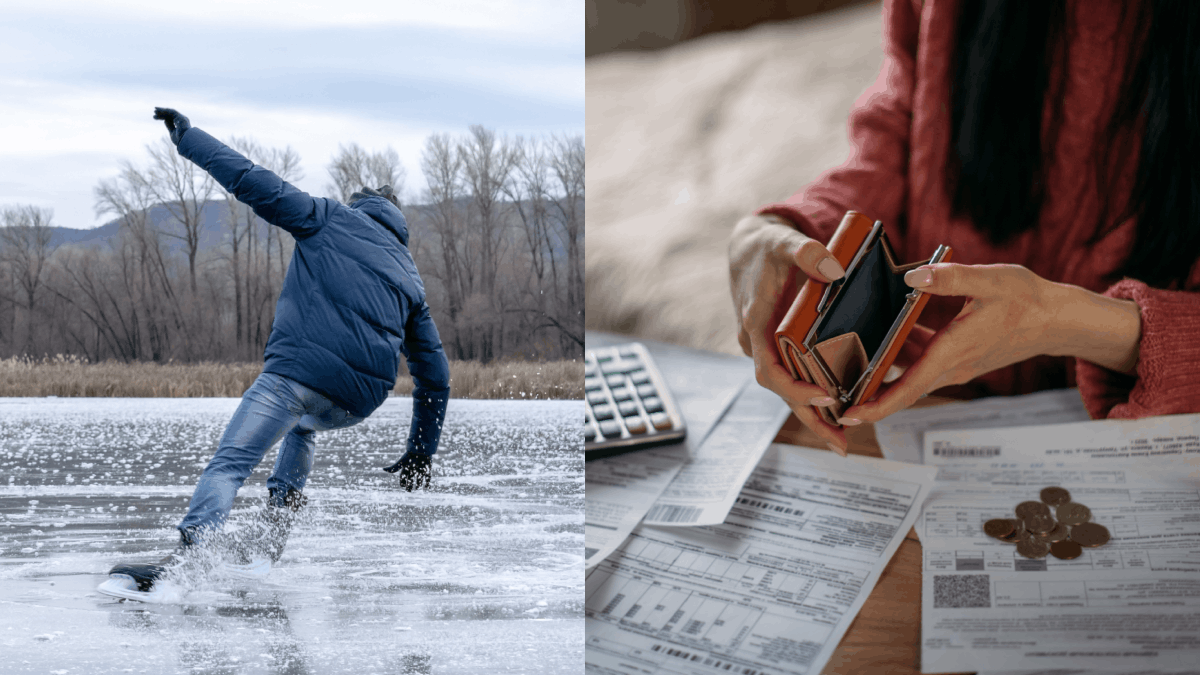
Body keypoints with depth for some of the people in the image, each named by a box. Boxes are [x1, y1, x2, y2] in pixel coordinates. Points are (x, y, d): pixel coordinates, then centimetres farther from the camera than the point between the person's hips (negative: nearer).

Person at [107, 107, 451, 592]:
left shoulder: (333, 218, 15)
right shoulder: (410, 279, 28)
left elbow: (255, 183, 7)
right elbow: (435, 374, 28)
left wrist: (188, 137, 17)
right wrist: (422, 451, 36)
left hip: (303, 367, -5)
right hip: (362, 398, 6)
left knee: (229, 463, -10)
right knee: (300, 425, 36)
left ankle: (188, 551, -31)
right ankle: (273, 530, 23)